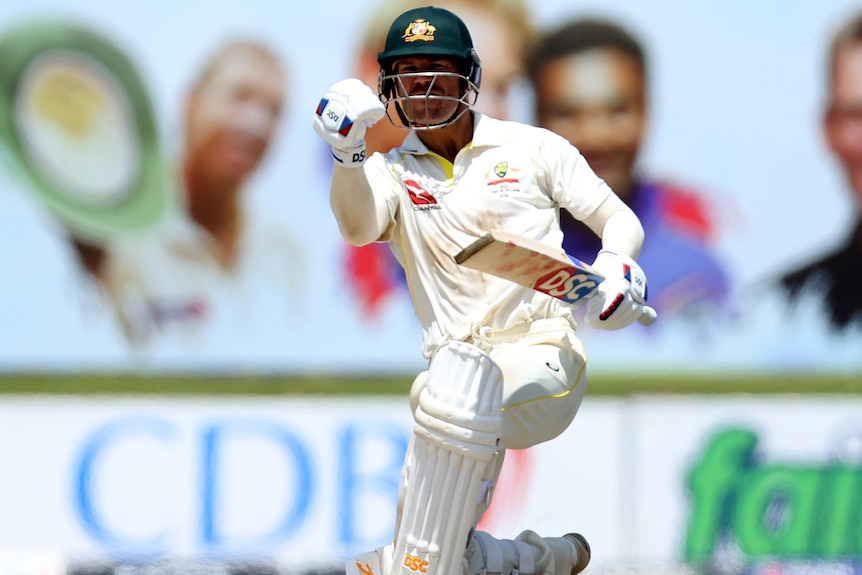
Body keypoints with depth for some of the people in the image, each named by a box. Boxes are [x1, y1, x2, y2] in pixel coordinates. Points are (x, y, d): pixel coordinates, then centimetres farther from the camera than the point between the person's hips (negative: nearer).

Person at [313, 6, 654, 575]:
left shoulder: (533, 149, 10)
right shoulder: (392, 172, 12)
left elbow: (619, 219, 14)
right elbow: (359, 226, -11)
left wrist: (618, 267, -9)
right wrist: (348, 151, -31)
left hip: (542, 357, -4)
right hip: (456, 369, 4)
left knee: (458, 382, -38)